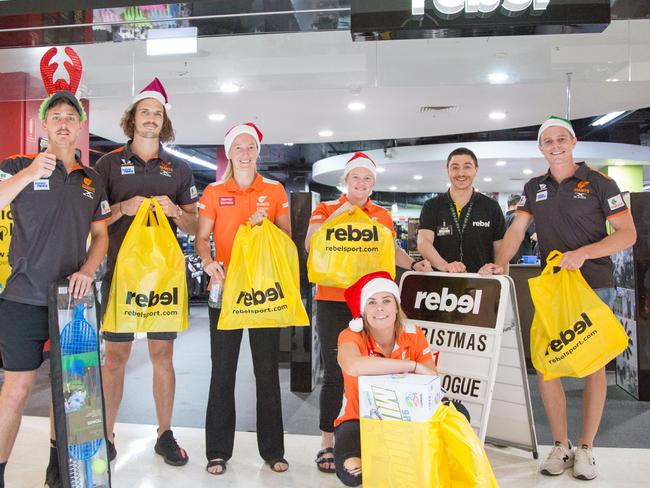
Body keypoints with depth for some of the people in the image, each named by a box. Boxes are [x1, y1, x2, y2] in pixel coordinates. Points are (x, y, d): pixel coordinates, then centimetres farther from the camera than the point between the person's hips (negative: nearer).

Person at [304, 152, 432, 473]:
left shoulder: (382, 215, 13)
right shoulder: (326, 209, 5)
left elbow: (392, 251, 19)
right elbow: (310, 245, -8)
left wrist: (414, 264, 1)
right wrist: (335, 215, -15)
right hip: (332, 301, -2)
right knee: (333, 373, 0)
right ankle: (327, 443, 14)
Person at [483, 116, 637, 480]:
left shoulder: (599, 183, -2)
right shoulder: (534, 188, 11)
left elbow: (628, 234, -5)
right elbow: (517, 230, 7)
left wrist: (583, 253, -19)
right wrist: (501, 264, -10)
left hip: (595, 285, -3)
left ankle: (586, 449, 16)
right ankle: (561, 446, 15)